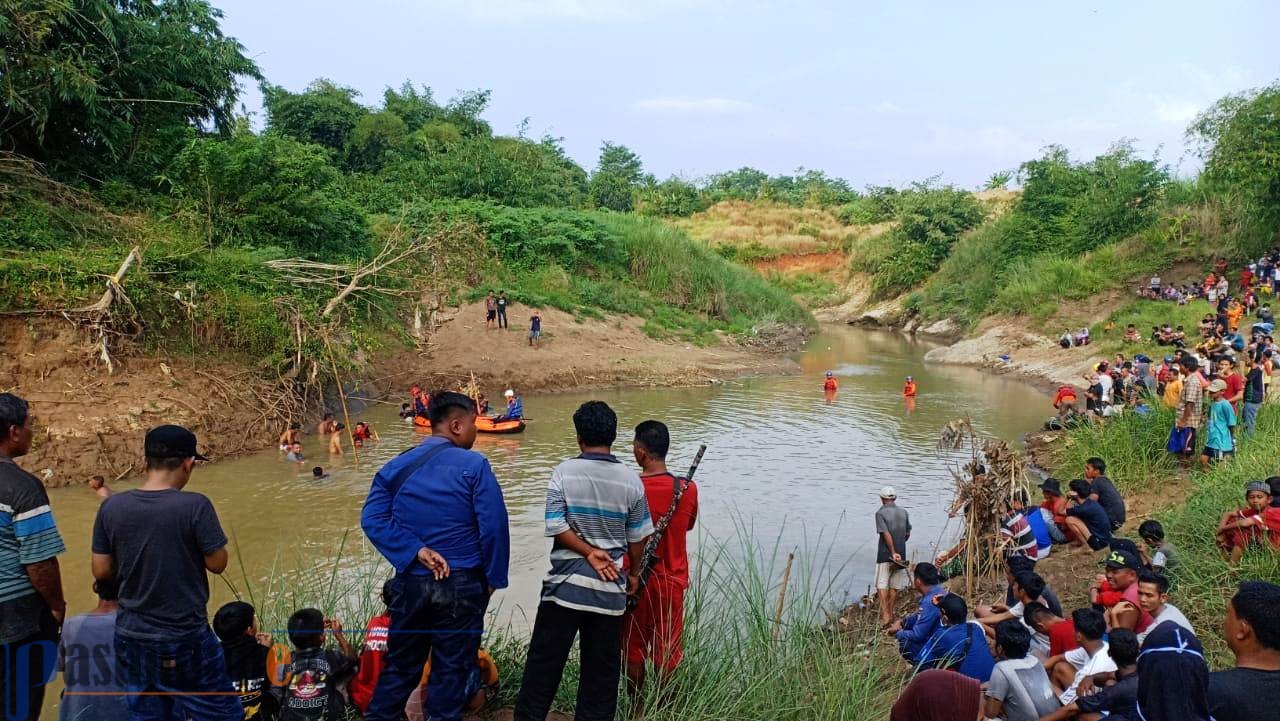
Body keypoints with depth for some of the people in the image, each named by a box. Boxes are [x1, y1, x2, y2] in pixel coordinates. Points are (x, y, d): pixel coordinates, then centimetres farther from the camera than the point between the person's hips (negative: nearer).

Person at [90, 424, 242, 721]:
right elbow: (217, 563, -11)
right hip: (184, 640, -5)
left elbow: (101, 571, 1)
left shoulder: (111, 507, -4)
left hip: (131, 638, 5)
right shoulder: (195, 506, -18)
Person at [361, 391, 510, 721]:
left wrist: (417, 552, -10)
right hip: (462, 583, -4)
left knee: (400, 665, 18)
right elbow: (493, 527, -15)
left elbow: (373, 519, -6)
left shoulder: (396, 466, 3)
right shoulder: (474, 465, -11)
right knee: (451, 669, 9)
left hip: (411, 582, 4)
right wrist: (494, 578, -3)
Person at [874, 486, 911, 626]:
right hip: (901, 553, 5)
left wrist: (893, 552, -17)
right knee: (895, 584, 14)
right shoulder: (903, 512, 5)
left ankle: (885, 614, -10)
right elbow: (908, 534, 10)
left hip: (885, 555, -5)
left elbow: (886, 534, -19)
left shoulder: (880, 513, -11)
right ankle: (890, 612, 24)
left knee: (882, 584, -1)